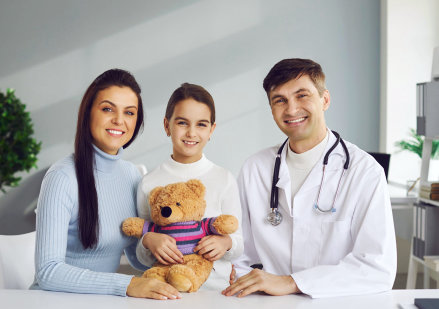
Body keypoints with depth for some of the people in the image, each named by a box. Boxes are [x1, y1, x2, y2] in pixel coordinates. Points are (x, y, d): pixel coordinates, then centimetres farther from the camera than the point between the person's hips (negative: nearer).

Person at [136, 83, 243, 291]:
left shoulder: (224, 179, 5)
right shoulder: (149, 182, 5)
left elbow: (239, 241, 9)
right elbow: (143, 258, 10)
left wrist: (226, 242, -12)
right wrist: (148, 241, -11)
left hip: (214, 285, -1)